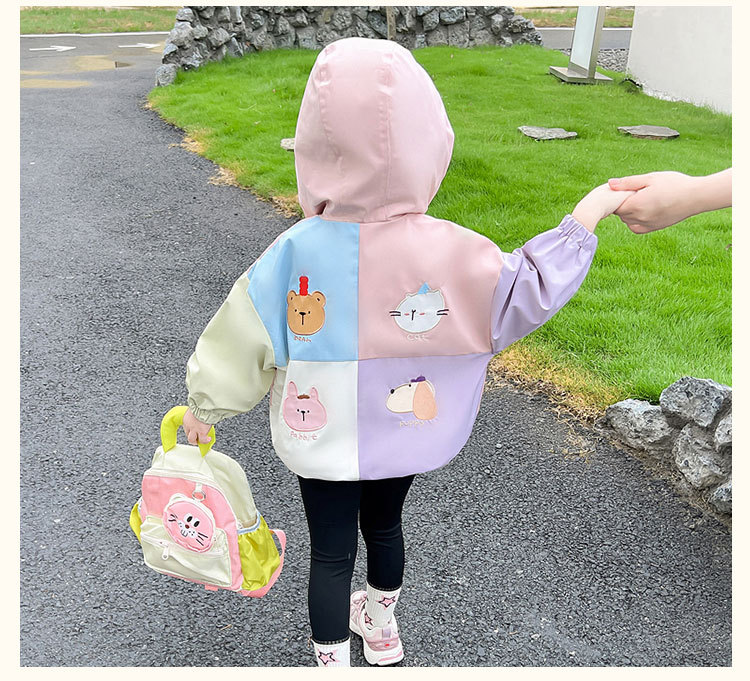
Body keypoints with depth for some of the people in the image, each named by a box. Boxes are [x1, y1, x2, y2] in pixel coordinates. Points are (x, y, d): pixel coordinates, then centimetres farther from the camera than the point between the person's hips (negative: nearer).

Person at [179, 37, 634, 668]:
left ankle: (334, 661, 34)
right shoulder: (455, 252, -23)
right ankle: (382, 624, 55)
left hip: (325, 444, -3)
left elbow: (244, 337, -14)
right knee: (384, 522, 29)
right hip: (408, 437, 3)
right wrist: (585, 216, -1)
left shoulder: (298, 252, -25)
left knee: (331, 553, 15)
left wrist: (206, 404, 3)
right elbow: (525, 295, -11)